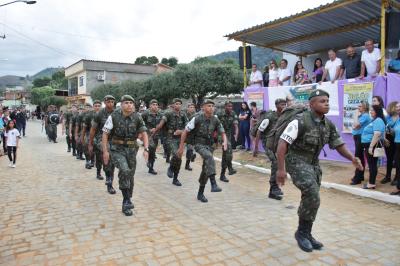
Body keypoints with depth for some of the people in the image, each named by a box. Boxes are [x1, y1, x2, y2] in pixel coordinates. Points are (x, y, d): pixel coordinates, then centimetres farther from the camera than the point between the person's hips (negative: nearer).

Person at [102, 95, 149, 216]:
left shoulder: (137, 117, -5)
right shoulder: (114, 116, -11)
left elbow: (144, 133, -3)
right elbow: (105, 134, -7)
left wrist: (146, 149, -16)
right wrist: (105, 151, -11)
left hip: (131, 150, 3)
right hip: (117, 149, -3)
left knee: (130, 176, 9)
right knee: (124, 170, -27)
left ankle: (126, 205, 27)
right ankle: (127, 199, -12)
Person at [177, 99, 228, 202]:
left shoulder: (215, 120, 0)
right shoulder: (197, 119, -13)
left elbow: (222, 133, 7)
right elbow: (185, 132, -8)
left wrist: (225, 142, -16)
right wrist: (181, 147, -7)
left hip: (209, 146, 5)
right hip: (199, 145, -5)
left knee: (206, 170, 9)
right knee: (210, 157, -35)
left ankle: (200, 193, 25)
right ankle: (213, 184, -40)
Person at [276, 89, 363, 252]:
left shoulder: (329, 124, 1)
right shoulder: (300, 121, -21)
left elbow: (339, 145, 8)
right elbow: (282, 143, -23)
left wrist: (352, 158, -13)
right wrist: (280, 169, -28)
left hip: (313, 163, 8)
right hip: (296, 161, -7)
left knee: (311, 198, 11)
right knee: (312, 196, -19)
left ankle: (306, 234, 28)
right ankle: (302, 232, 1)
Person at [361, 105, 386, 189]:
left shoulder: (378, 120, -16)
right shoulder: (375, 120, 17)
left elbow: (377, 134, -26)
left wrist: (371, 146, -28)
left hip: (372, 145, -10)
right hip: (369, 145, 10)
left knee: (372, 164, -5)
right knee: (371, 164, 13)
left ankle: (372, 183, 0)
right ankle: (371, 182, 19)